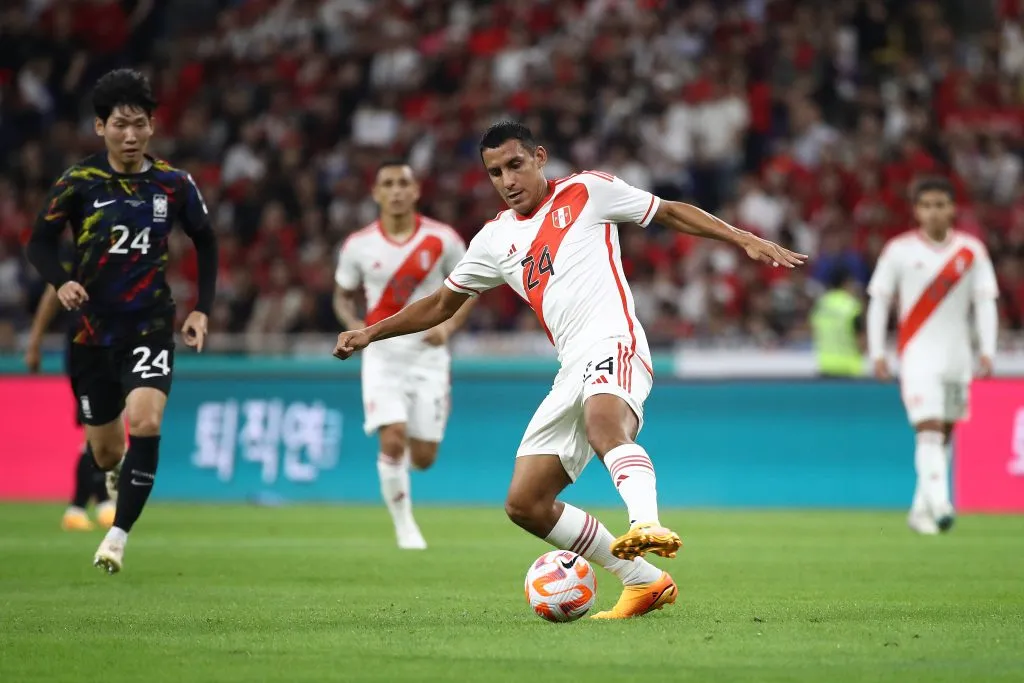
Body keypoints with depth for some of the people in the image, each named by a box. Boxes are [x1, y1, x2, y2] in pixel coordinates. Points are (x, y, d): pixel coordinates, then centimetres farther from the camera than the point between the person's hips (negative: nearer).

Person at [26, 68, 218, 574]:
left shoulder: (174, 184, -2)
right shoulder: (79, 183, -5)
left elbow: (205, 243, 13)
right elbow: (40, 242, 0)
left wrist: (202, 310, 5)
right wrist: (61, 282, -20)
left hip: (150, 327, -1)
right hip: (91, 330, 1)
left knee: (144, 424, -25)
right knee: (106, 452, 9)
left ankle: (118, 535, -16)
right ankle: (120, 476, 47)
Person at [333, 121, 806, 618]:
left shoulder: (587, 192, 7)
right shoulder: (494, 240, 20)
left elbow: (670, 213, 13)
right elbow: (442, 303, 31)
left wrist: (745, 240, 5)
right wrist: (371, 333, 21)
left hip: (613, 345, -7)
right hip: (572, 371, 7)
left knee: (605, 428, -40)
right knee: (524, 504, -1)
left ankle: (648, 526, -65)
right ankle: (644, 582, 4)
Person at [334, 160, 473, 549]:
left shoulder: (442, 240, -4)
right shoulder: (359, 246, -2)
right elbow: (343, 296, 11)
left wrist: (449, 325, -10)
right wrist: (354, 325, -10)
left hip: (428, 355, 1)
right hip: (383, 354, -1)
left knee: (423, 457, 1)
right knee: (393, 440, -19)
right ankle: (404, 525, -3)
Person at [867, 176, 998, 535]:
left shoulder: (971, 251, 3)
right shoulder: (898, 250, -2)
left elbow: (985, 302, 3)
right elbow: (878, 301, 2)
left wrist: (987, 351, -7)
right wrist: (877, 352, -3)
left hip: (957, 356, 3)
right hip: (917, 354, -3)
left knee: (944, 436, 9)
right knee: (929, 430, -17)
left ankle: (921, 509, 20)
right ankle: (939, 504, -28)